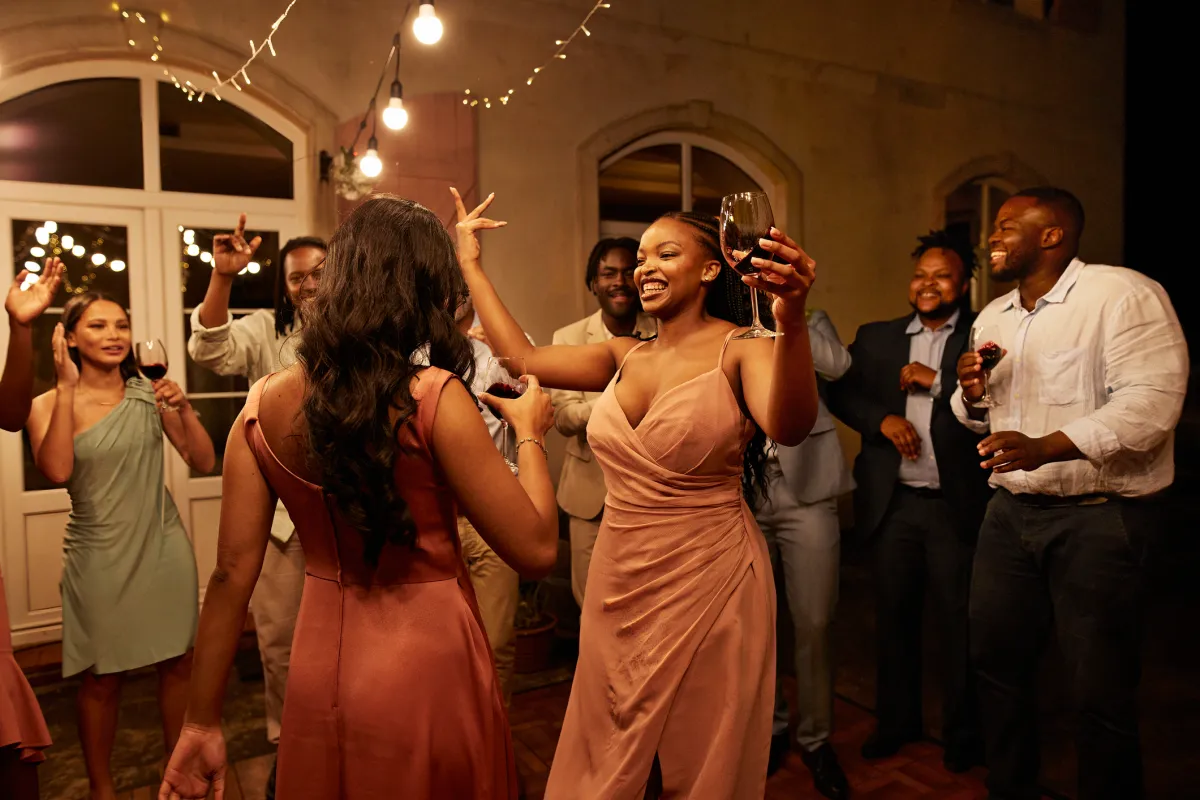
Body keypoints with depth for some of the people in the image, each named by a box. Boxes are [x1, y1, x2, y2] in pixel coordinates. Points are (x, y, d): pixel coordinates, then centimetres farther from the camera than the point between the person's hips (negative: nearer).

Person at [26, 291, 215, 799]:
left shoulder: (151, 395, 1)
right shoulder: (49, 405, -3)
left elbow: (204, 462, -3)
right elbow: (56, 470, -22)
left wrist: (183, 409, -18)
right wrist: (67, 387, -20)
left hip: (164, 547, 2)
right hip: (99, 556, -2)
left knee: (177, 662, 10)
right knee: (102, 677, 8)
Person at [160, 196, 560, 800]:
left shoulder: (264, 405, -6)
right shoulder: (432, 397, -20)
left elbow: (232, 574, -3)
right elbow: (536, 551, -18)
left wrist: (202, 722, 7)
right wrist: (530, 432, -3)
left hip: (319, 662, 4)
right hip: (425, 666, -4)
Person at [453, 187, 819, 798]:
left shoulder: (741, 350, -12)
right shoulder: (625, 357, 6)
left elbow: (789, 427, -30)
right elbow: (522, 357, 6)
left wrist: (793, 323, -48)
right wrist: (469, 264, 11)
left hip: (708, 585, -5)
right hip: (619, 584, 6)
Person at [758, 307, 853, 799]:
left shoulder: (808, 322, 9)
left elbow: (836, 364, -12)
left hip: (805, 493, -2)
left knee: (813, 625, 2)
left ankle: (815, 739, 21)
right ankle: (769, 727, 30)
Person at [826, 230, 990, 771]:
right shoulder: (876, 337, 10)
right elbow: (840, 393, 5)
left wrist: (936, 381, -16)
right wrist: (883, 419, -10)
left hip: (956, 505, -3)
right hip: (892, 503, 3)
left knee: (959, 622, 9)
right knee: (893, 615, 14)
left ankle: (962, 733, 28)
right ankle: (896, 721, 32)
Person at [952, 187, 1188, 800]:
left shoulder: (1124, 295, -11)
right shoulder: (993, 316, 13)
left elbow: (1153, 399, -22)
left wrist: (1046, 446, -33)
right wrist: (970, 395, -3)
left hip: (1097, 518, -7)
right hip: (1011, 511, 7)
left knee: (1100, 691, 4)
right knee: (995, 660, 15)